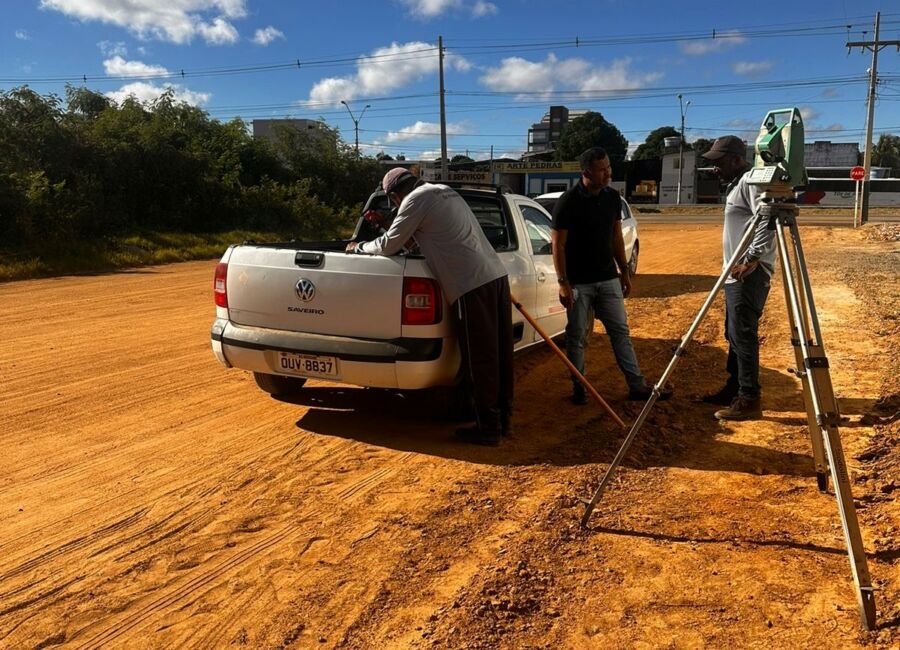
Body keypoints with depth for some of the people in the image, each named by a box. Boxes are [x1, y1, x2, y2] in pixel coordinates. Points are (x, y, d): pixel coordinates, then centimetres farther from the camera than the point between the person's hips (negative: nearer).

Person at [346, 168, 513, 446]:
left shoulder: (416, 199, -4)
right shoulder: (444, 191, 23)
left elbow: (388, 246, 1)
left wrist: (359, 247, 20)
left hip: (472, 284, -9)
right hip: (496, 274, 9)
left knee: (480, 360, -1)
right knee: (499, 355, 14)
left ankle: (489, 429, 7)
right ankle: (502, 420, 25)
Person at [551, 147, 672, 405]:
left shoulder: (613, 197, 3)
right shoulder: (568, 202, -14)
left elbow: (616, 236, 13)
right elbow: (558, 245, -13)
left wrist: (624, 271, 13)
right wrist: (563, 283, -17)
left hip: (608, 278, 5)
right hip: (578, 282, -5)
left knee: (621, 332, 9)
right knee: (577, 336, 5)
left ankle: (637, 385, 15)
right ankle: (578, 387, 19)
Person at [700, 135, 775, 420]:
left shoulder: (751, 181, -11)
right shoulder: (737, 183, 20)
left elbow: (768, 221, -24)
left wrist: (752, 259, -26)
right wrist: (737, 266, 17)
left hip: (749, 274, -11)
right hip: (737, 273, 11)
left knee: (744, 335, -9)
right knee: (734, 334, 15)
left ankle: (749, 400, -5)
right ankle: (734, 388, 25)